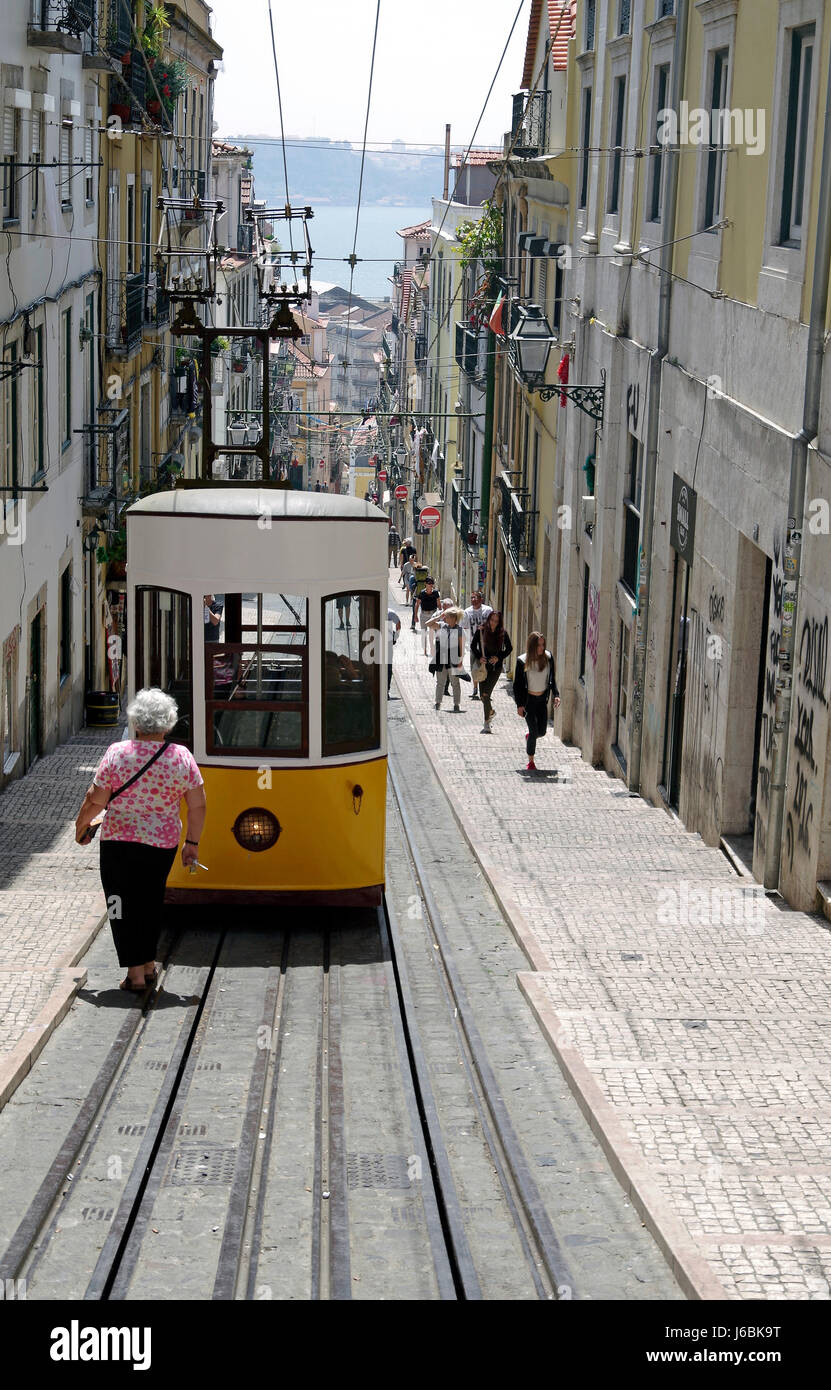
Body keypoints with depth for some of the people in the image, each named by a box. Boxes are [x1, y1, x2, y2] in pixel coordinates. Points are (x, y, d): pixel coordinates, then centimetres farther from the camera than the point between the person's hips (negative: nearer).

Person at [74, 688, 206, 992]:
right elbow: (197, 806, -3)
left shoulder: (117, 753, -11)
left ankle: (135, 973, 2)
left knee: (124, 906, 6)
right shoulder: (182, 757, -5)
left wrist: (81, 826, 9)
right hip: (163, 844, 3)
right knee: (150, 903, 20)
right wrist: (192, 842, 9)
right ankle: (148, 965, 28)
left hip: (119, 842, -3)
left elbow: (96, 800, -9)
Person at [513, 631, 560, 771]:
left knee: (542, 732, 7)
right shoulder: (523, 662, -14)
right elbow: (517, 683, -8)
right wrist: (519, 704, -10)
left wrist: (556, 695, -6)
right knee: (534, 732, -6)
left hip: (542, 699, 4)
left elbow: (552, 678, 6)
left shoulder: (548, 658, -5)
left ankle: (529, 736, 43)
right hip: (529, 700, -4)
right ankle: (531, 762, 11)